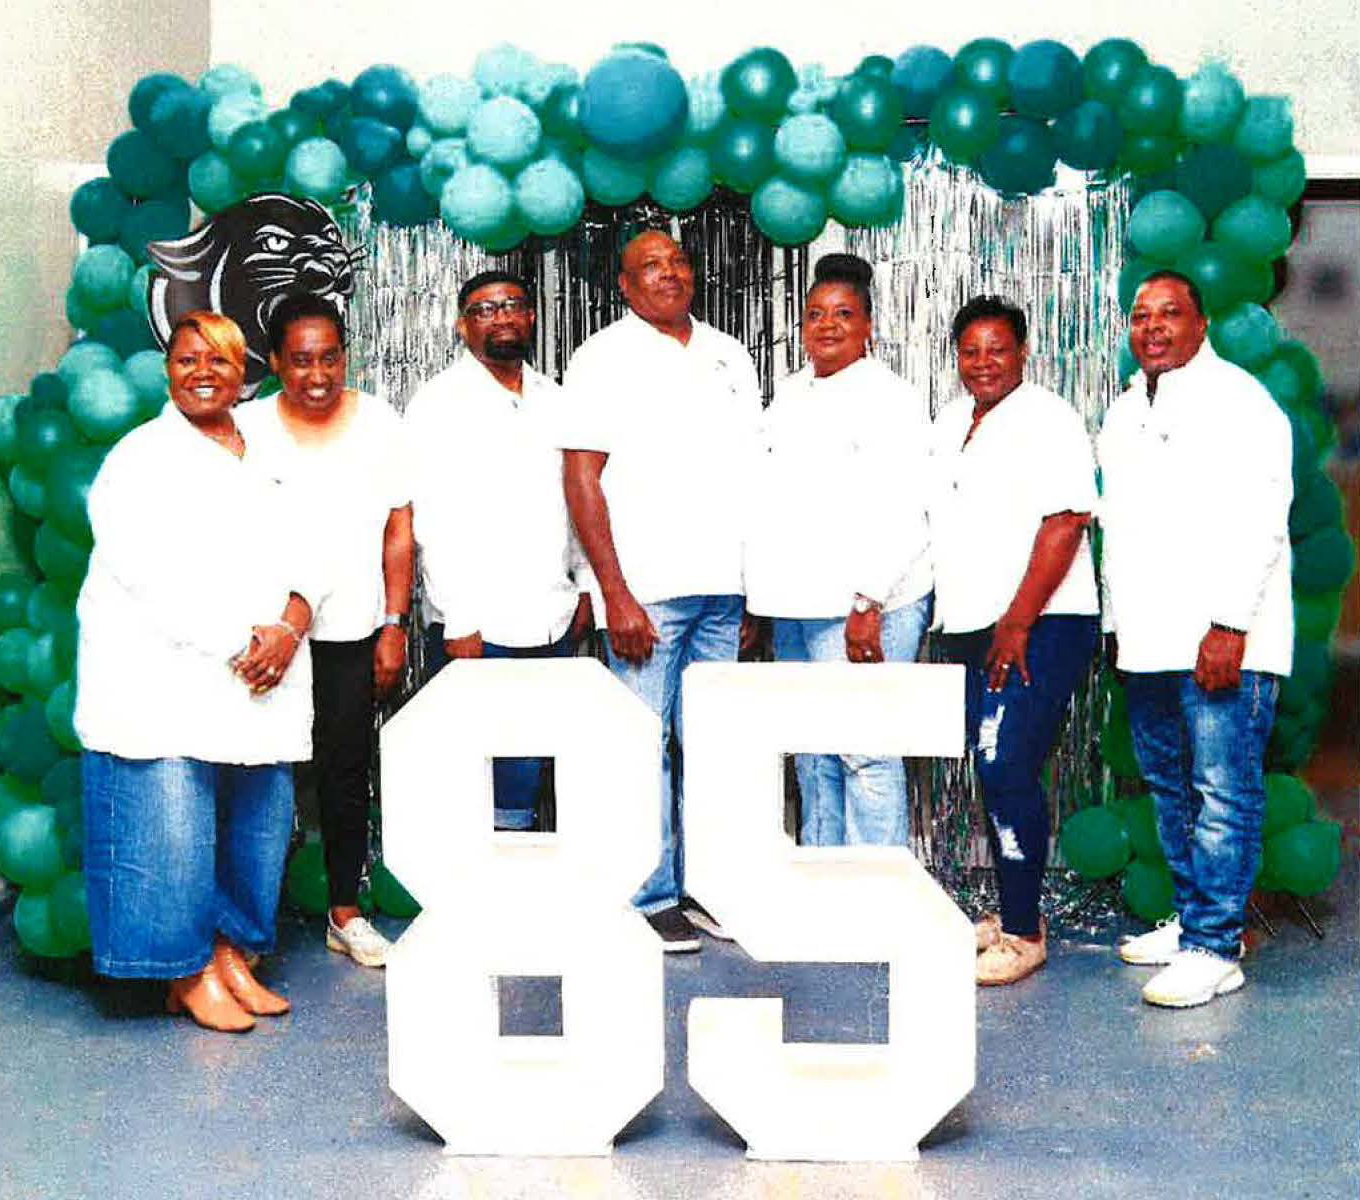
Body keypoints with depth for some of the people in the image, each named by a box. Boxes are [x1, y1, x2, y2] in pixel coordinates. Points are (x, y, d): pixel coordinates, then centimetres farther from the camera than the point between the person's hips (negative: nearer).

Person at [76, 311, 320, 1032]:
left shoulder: (263, 457, 17)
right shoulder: (142, 458, 0)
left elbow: (300, 559, 11)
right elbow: (151, 576, -12)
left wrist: (289, 627, -10)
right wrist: (237, 646, -17)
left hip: (258, 684, 5)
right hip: (166, 678, -5)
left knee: (256, 826, 7)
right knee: (172, 829, -5)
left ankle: (233, 956, 20)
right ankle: (190, 974, 6)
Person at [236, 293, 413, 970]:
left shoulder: (378, 423, 4)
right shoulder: (248, 427, -1)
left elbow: (398, 529, 6)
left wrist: (395, 624, 1)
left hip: (352, 633, 1)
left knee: (347, 768, 7)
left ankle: (346, 913, 19)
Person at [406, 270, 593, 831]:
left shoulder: (554, 399, 15)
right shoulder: (439, 403, -3)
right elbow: (434, 521, -8)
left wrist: (586, 586, 12)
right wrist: (459, 623, -12)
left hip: (555, 624, 5)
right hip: (478, 629, -5)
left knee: (534, 771, 8)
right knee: (486, 780, -4)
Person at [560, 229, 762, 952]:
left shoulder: (729, 356, 17)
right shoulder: (606, 357, 0)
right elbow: (581, 479, -6)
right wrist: (615, 595, -13)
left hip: (726, 590, 5)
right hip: (647, 591, -5)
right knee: (644, 744, -3)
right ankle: (649, 900, 7)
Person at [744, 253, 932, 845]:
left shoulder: (887, 397, -5)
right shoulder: (789, 393, 19)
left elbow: (897, 511, -13)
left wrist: (866, 605, -20)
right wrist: (759, 599, 17)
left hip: (859, 605, -8)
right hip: (796, 606, 8)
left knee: (862, 750, -10)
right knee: (811, 755, 11)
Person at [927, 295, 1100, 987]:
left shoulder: (1047, 419, -8)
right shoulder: (949, 425, 16)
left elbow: (1066, 522, -17)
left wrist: (1017, 624, -20)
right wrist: (951, 619, 15)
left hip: (1039, 628, -8)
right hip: (972, 630, 8)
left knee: (1006, 768, -13)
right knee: (994, 771, 12)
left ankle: (1023, 935, -5)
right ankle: (1012, 914, 23)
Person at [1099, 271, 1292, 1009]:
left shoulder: (1235, 400, -5)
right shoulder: (1124, 414, 19)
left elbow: (1261, 520, -13)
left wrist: (1229, 626, -19)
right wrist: (1117, 624, 19)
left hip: (1221, 642, -8)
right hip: (1149, 642, 8)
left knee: (1223, 793, -6)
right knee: (1169, 788, 13)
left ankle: (1214, 948, -3)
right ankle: (1191, 920, 24)